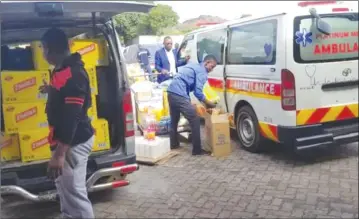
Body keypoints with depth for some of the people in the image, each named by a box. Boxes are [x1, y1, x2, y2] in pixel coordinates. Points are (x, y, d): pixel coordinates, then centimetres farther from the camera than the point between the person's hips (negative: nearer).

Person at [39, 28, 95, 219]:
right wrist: (51, 90, 50)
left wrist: (59, 152, -29)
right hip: (66, 140, 10)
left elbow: (72, 116, -28)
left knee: (74, 192, -4)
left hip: (73, 143, -10)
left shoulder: (73, 74, -23)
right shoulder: (62, 70, 10)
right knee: (65, 189, 22)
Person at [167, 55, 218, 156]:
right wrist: (209, 103, 1)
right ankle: (197, 150, 2)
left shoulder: (192, 65, 26)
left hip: (171, 92, 10)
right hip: (179, 95, -10)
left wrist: (189, 102, 25)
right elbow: (198, 92, -11)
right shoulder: (202, 72, -3)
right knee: (195, 121, -2)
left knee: (174, 120, 24)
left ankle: (173, 144, 37)